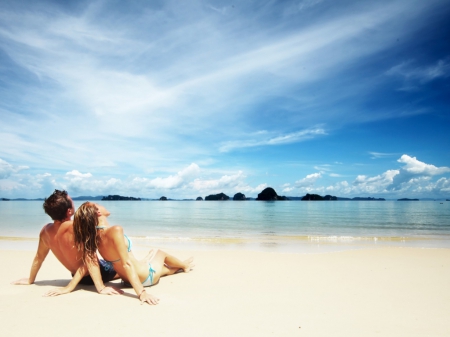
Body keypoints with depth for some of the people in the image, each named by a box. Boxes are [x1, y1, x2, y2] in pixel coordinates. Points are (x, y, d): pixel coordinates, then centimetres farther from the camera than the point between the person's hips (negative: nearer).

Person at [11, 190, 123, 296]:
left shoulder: (45, 231, -11)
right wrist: (101, 288, -39)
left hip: (80, 278, 8)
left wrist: (30, 280, 21)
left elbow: (38, 257, 5)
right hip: (98, 272, -8)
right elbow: (90, 258, -38)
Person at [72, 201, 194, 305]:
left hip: (129, 279, 7)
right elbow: (127, 263, -34)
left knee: (153, 252, 33)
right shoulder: (115, 231, -33)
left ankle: (179, 268, 61)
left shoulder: (94, 237, -13)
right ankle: (184, 265, 58)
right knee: (160, 253, 26)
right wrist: (141, 292, -33)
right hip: (147, 276, -6)